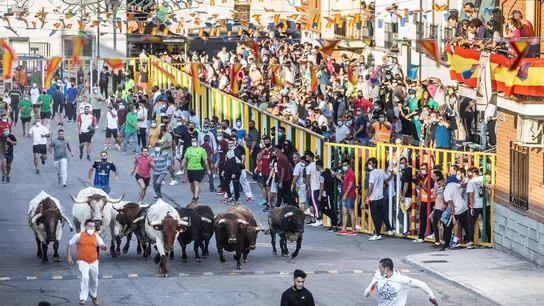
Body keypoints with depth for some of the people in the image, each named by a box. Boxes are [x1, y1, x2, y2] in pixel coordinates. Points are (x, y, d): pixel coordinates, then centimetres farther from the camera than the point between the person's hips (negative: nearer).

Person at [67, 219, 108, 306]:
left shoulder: (96, 236, -1)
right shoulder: (79, 236, -8)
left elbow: (101, 246, -5)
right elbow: (70, 244, 2)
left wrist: (104, 247, -31)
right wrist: (69, 256, -4)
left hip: (93, 262, 4)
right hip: (83, 262, -4)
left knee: (94, 280, 18)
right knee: (85, 277, -26)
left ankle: (94, 296, 46)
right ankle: (82, 298, -21)